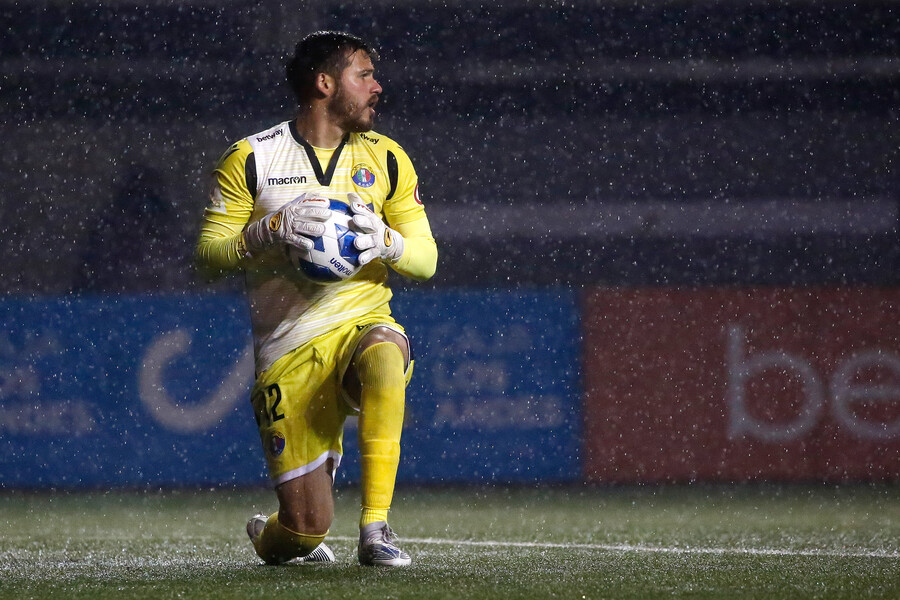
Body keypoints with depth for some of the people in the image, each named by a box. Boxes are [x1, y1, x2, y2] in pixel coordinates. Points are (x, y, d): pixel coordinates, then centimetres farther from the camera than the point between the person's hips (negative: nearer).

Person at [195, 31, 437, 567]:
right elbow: (208, 254, -1)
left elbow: (426, 258, 9)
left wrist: (385, 241, -13)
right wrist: (271, 232, -19)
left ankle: (375, 529, -30)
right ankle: (272, 538, 32)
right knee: (307, 528, -9)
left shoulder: (385, 159, 10)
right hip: (288, 354, -2)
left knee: (384, 362, -40)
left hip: (363, 324, 2)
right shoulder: (251, 159, 1)